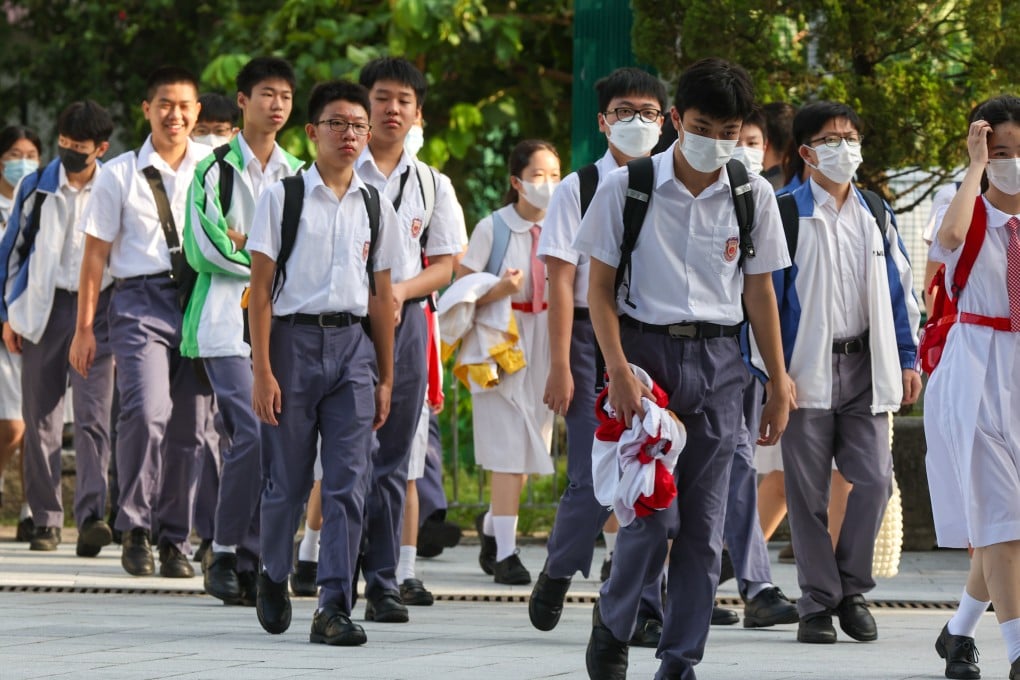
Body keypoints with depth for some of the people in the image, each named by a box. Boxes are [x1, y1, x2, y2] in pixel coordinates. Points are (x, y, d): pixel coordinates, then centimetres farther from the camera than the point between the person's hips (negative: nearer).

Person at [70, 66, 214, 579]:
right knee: (147, 411, -21)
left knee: (188, 427, 3)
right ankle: (135, 528, -9)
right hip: (140, 300, -2)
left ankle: (175, 540, 14)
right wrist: (84, 328, 3)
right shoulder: (120, 174, 6)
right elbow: (95, 253, 7)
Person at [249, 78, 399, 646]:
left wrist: (385, 379, 11)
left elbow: (381, 297, 14)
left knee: (349, 484, -5)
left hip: (352, 345, 2)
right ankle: (274, 576, 31)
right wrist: (263, 371, -8)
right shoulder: (283, 198, 0)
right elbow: (261, 289, -2)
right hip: (294, 339, -2)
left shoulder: (376, 207, 10)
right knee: (288, 479, 5)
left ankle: (335, 607, -4)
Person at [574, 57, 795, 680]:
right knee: (654, 512, -12)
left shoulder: (753, 195, 4)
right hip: (647, 348, -3)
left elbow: (760, 290, 12)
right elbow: (600, 285, 0)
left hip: (719, 360, 3)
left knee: (704, 523, 1)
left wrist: (779, 383, 11)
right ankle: (612, 625, 13)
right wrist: (618, 368, -12)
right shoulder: (628, 188, -3)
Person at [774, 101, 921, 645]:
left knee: (874, 481, -4)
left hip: (865, 368, 4)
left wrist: (908, 359, 10)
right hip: (806, 369, -4)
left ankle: (851, 588, 12)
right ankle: (818, 604, 8)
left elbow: (899, 289, 17)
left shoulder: (875, 215, 13)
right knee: (808, 491, 0)